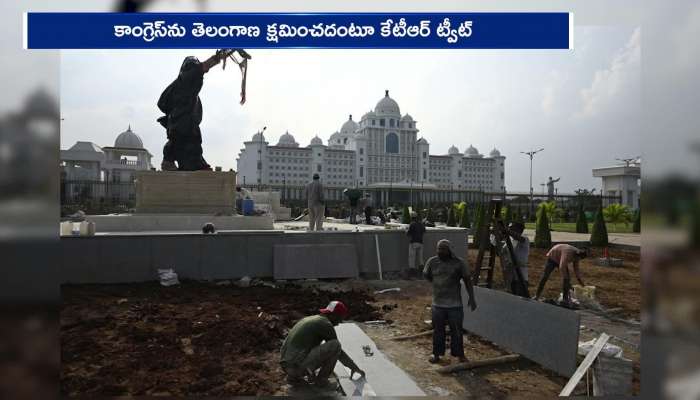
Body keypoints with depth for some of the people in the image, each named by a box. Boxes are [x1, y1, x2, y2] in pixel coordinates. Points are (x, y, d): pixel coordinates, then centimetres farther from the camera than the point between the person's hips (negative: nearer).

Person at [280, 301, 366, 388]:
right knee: (335, 345, -8)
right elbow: (338, 350, 1)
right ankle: (321, 379, 5)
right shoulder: (326, 324, -4)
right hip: (299, 365, -9)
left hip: (287, 366, 9)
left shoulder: (309, 320, 23)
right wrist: (354, 367, 15)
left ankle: (293, 376, 16)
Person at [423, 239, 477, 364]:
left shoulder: (459, 263, -8)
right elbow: (426, 274, 14)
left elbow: (468, 280, -2)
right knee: (438, 330, 12)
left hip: (455, 304, -1)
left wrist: (471, 297, -7)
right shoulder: (432, 262, -4)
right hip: (437, 303, 2)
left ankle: (460, 354, 24)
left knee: (456, 330, 8)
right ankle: (436, 354, 26)